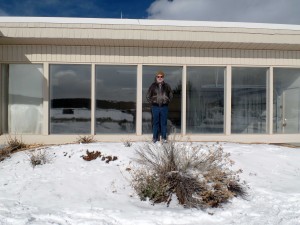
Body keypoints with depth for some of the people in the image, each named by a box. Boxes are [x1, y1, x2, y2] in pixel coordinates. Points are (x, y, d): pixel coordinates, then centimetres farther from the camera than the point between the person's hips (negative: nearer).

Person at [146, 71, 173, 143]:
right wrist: (151, 102, -1)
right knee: (155, 122, 4)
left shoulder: (167, 86, 5)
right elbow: (148, 96, 8)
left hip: (164, 107, 1)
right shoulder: (153, 86, 2)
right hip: (155, 107, -1)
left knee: (164, 122, 5)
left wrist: (168, 101, 5)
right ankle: (155, 137, 14)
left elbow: (171, 95, 16)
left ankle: (164, 137, 15)